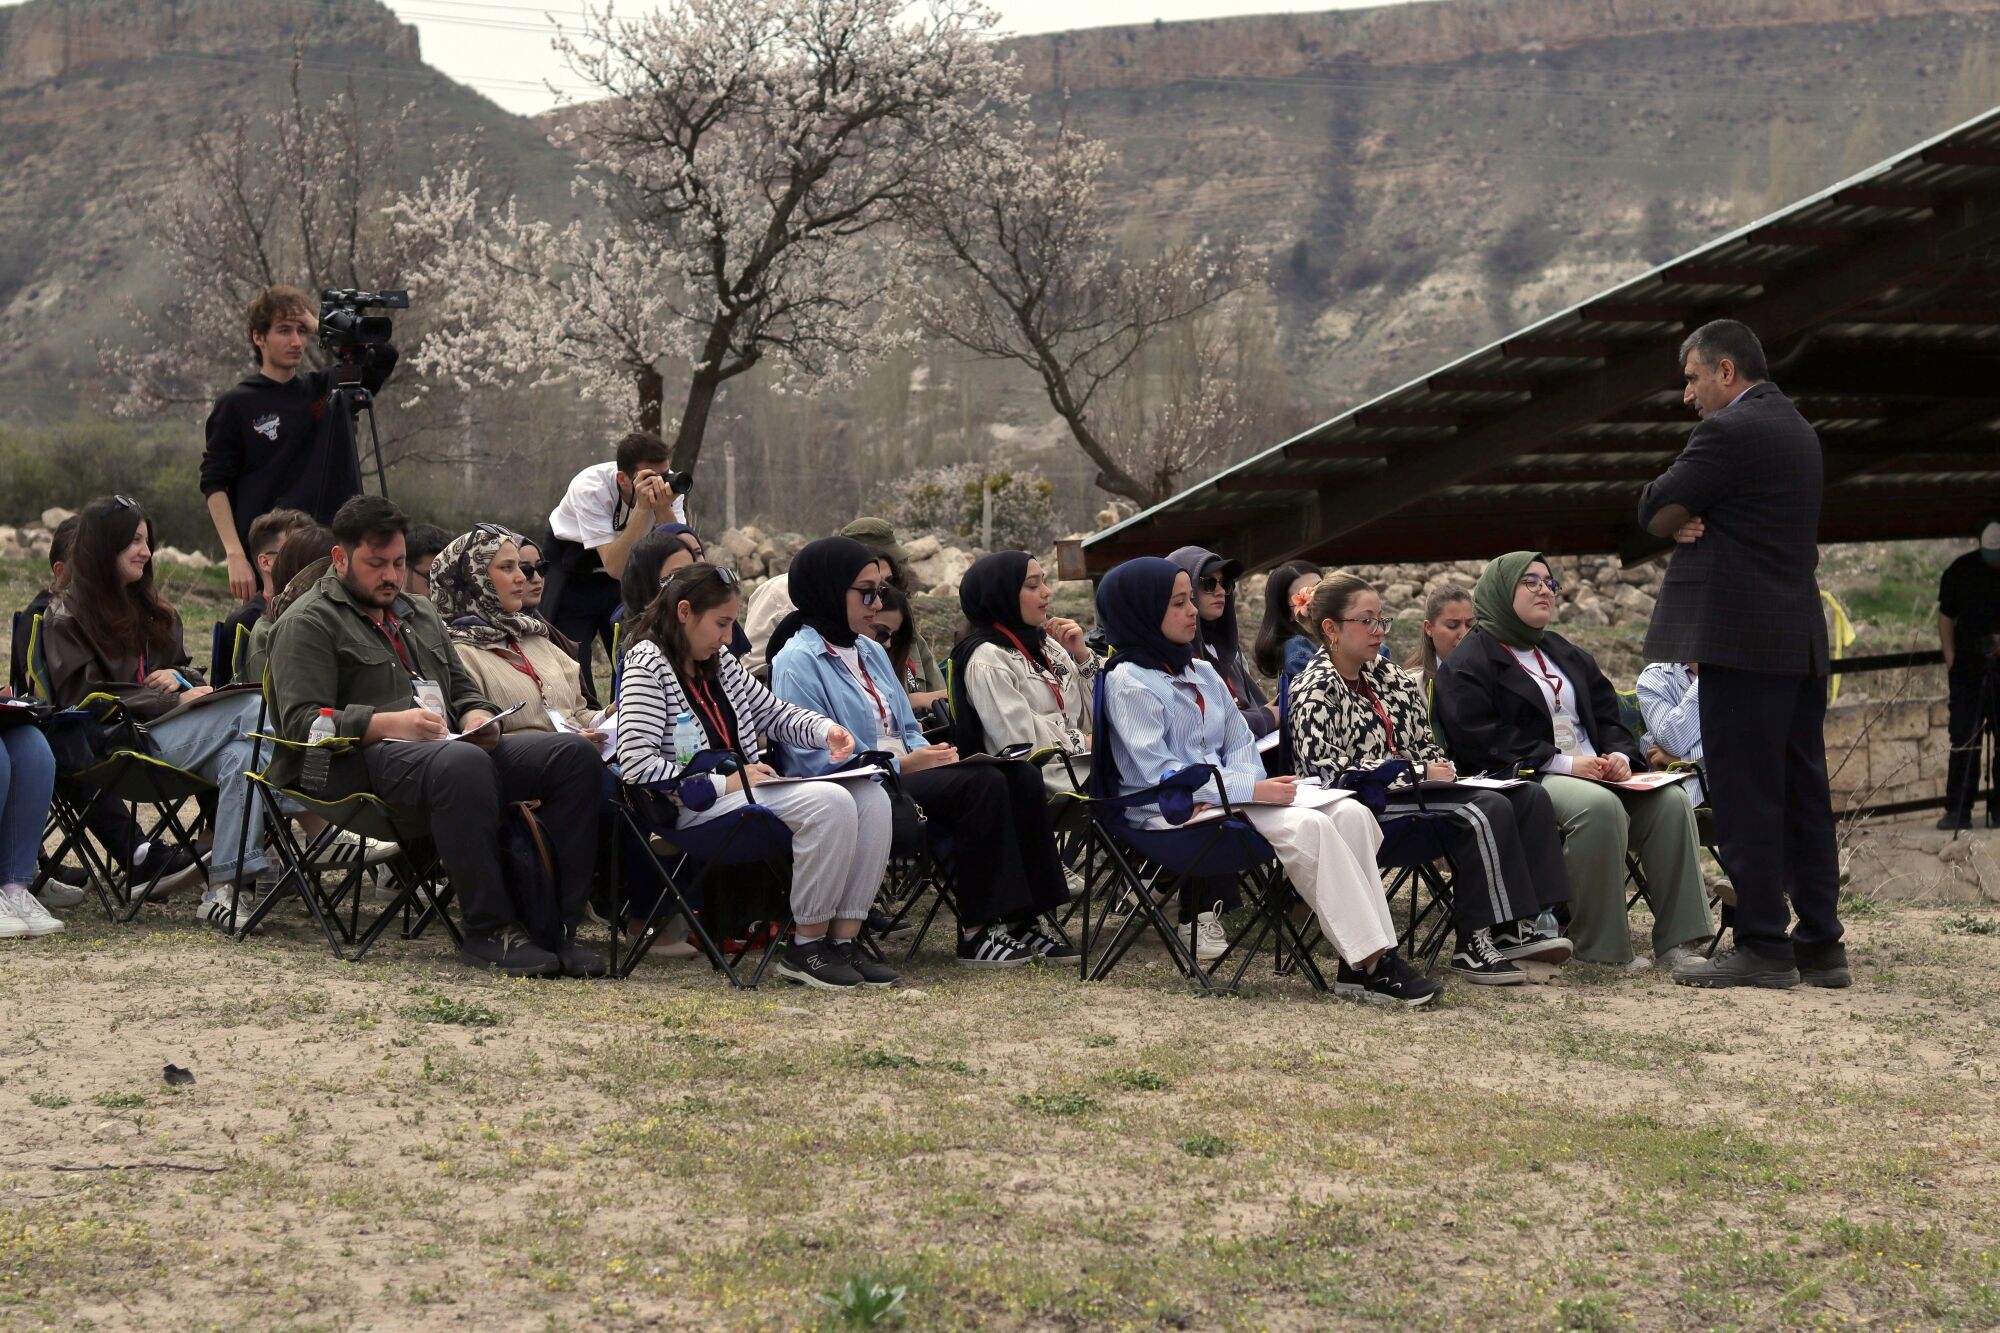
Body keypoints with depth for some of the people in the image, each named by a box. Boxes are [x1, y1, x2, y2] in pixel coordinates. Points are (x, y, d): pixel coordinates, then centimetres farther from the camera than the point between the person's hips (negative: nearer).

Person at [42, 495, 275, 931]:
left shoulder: (156, 613, 29)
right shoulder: (67, 619, 7)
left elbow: (189, 674, 32)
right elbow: (86, 697, -6)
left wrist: (180, 677, 5)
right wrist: (173, 702, -13)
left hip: (169, 730, 6)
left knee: (241, 755, -32)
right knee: (253, 710, -29)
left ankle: (225, 887, -43)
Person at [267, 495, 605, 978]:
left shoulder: (419, 612, 29)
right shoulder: (309, 623, 3)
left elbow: (464, 688, 32)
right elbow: (303, 720, -10)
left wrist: (478, 719, 6)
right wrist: (392, 724, -21)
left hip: (448, 745, 8)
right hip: (362, 762, -8)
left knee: (577, 756, -13)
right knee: (462, 764, -42)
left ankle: (559, 926, -19)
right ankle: (489, 930, -36)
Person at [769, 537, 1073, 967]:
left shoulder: (871, 652, 20)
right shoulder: (798, 662, -8)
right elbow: (813, 760, -17)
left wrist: (928, 754, 0)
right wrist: (900, 766, -18)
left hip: (900, 774, 9)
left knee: (1020, 777, -13)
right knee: (982, 783, -27)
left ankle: (1021, 917, -16)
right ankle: (977, 931, -23)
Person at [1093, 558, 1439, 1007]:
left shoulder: (1201, 671, 18)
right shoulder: (1129, 682, -6)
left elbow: (1240, 741, 18)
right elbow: (1161, 774, -14)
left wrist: (1254, 783, -6)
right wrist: (1252, 790, -18)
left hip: (1227, 794, 8)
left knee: (1351, 813, -17)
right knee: (1307, 825, -30)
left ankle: (1370, 959, -26)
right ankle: (1369, 964, -28)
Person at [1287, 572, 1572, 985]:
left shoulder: (1389, 676, 18)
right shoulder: (1315, 692, -7)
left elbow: (1424, 742, 25)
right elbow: (1330, 771, -19)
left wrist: (1442, 769, 0)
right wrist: (1418, 773, -17)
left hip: (1410, 789, 9)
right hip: (1368, 806, -9)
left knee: (1530, 796, -9)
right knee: (1487, 809, -28)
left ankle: (1523, 924, -18)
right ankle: (1476, 941, -26)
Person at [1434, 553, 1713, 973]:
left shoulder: (1565, 654, 26)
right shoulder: (1467, 664, 2)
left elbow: (1606, 714, 22)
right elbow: (1481, 739, -12)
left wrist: (1620, 754, -2)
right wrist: (1561, 762, -18)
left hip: (1592, 771, 7)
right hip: (1522, 779, -7)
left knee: (1671, 801, -19)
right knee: (1598, 805, -37)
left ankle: (1676, 941, -20)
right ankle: (1602, 948, -29)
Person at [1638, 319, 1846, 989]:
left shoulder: (1731, 430, -11)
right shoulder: (1796, 428, 20)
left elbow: (1656, 510, -8)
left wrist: (1679, 523, 10)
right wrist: (1691, 521, 0)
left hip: (1741, 639, -9)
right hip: (1800, 637, 9)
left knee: (1744, 794, -6)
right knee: (1802, 792, 10)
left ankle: (1763, 946, -5)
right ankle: (1820, 944, 13)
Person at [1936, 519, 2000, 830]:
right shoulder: (1960, 571, 3)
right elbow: (1946, 617, 10)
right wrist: (1950, 660, 3)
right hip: (1969, 667, 0)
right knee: (1964, 738, -4)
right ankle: (1958, 811, -4)